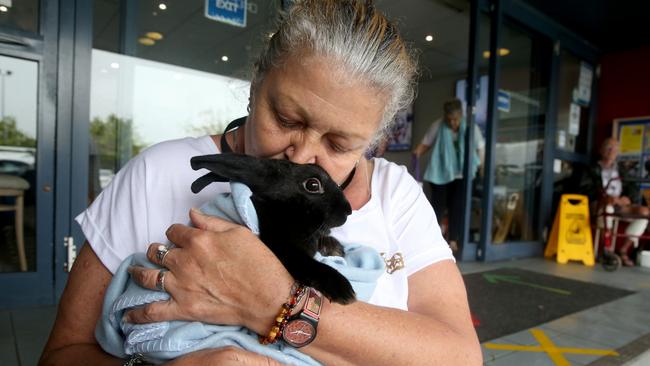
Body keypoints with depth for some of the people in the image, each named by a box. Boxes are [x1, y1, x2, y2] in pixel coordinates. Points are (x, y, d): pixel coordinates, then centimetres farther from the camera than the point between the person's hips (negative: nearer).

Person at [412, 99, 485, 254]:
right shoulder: (438, 126, -9)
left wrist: (482, 168, -2)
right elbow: (426, 143, -1)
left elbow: (480, 147, 2)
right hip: (440, 172, -1)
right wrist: (418, 152, -21)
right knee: (438, 206, 1)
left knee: (457, 207, 1)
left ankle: (453, 240, 11)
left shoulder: (470, 127, -6)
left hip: (461, 173, 1)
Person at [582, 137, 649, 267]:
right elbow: (586, 190, -6)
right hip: (599, 205, -5)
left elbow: (633, 190, 12)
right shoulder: (593, 170, 8)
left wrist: (625, 199, -12)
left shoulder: (621, 171, 22)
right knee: (607, 207, -39)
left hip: (620, 205, 5)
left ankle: (624, 250, -15)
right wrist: (604, 197, -24)